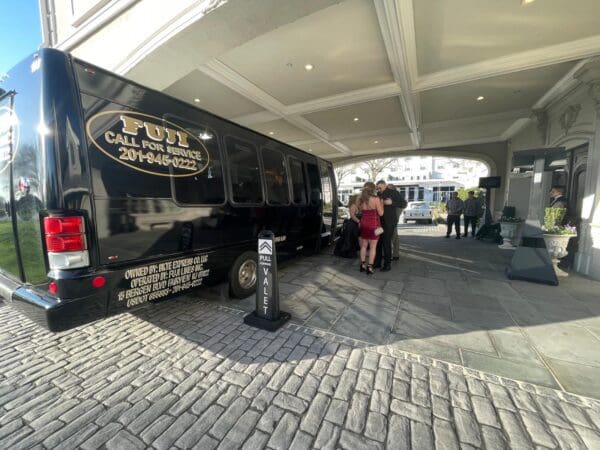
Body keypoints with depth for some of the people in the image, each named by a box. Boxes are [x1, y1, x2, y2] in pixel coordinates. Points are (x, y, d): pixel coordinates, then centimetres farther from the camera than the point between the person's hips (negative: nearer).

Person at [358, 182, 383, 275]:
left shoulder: (360, 199, 1)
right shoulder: (376, 199, -12)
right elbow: (381, 213, -7)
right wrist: (381, 203, 4)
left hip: (363, 223, 5)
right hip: (373, 224, -5)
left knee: (364, 245, 14)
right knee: (373, 247, 4)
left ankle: (362, 265, 21)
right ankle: (369, 267, 5)